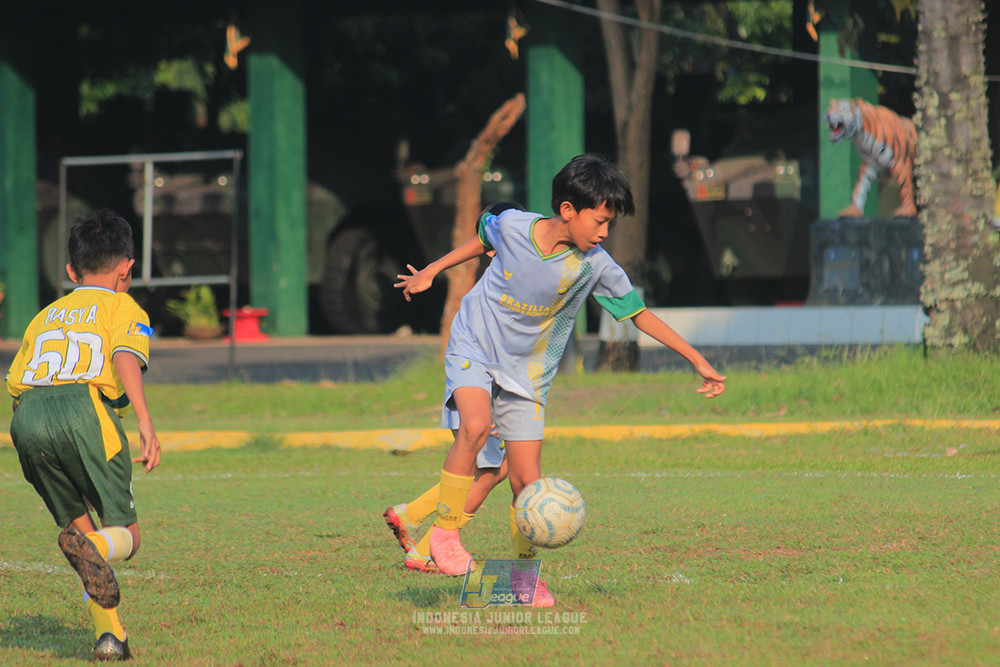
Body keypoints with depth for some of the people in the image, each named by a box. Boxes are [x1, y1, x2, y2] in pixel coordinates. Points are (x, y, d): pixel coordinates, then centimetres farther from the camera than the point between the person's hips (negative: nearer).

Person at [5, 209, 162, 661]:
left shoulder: (47, 315, 33)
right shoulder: (124, 309, 18)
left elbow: (14, 385, 28)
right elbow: (126, 358, -3)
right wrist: (145, 421, -14)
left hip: (27, 417, 4)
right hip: (84, 407, -4)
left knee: (78, 524, 16)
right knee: (125, 532, 3)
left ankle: (109, 632, 3)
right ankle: (94, 550, -33)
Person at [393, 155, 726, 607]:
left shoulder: (595, 267, -13)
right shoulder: (511, 227, -15)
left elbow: (640, 315, -5)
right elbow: (482, 242, 9)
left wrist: (698, 361, -6)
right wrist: (430, 272, 17)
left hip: (527, 374, 2)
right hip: (474, 348, -2)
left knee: (526, 480, -3)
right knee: (475, 425, -31)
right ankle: (444, 531, -16)